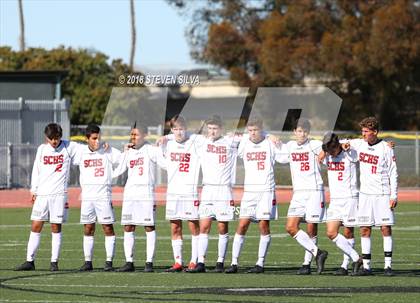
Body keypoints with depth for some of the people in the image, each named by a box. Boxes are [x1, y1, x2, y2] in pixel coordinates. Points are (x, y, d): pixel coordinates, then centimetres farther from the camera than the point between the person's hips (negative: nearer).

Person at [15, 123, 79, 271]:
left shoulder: (69, 148, 2)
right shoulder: (42, 149, 10)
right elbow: (36, 170, 14)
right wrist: (33, 190, 10)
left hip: (59, 194, -2)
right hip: (42, 194, 2)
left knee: (56, 227, -1)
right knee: (35, 227, 0)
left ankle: (54, 262, 4)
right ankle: (29, 261, 3)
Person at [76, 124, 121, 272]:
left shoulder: (107, 151, -2)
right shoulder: (81, 152, 6)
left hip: (103, 195, -3)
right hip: (87, 196, 3)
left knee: (108, 228, -4)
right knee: (88, 229, 6)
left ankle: (109, 261, 0)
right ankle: (88, 261, 11)